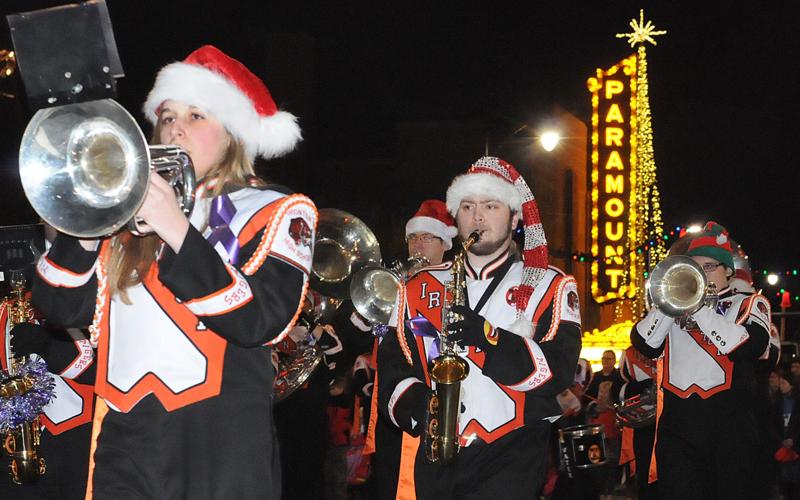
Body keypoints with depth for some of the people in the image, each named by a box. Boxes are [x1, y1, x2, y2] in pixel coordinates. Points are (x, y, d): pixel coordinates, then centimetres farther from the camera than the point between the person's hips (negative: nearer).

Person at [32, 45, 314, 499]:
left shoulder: (276, 211, 3)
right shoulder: (133, 207, 15)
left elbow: (262, 321, -14)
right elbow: (64, 307, 6)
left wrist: (177, 231, -18)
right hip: (123, 440, 4)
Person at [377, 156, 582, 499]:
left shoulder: (549, 287, 6)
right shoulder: (420, 289, 15)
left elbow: (559, 370, -7)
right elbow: (391, 364, 10)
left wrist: (487, 336, -20)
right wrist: (413, 403, -11)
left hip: (510, 458, -2)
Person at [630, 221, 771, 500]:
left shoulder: (750, 304, 10)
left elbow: (751, 347, -12)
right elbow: (645, 346, 3)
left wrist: (700, 309, -12)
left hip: (728, 428, -2)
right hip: (678, 429, 2)